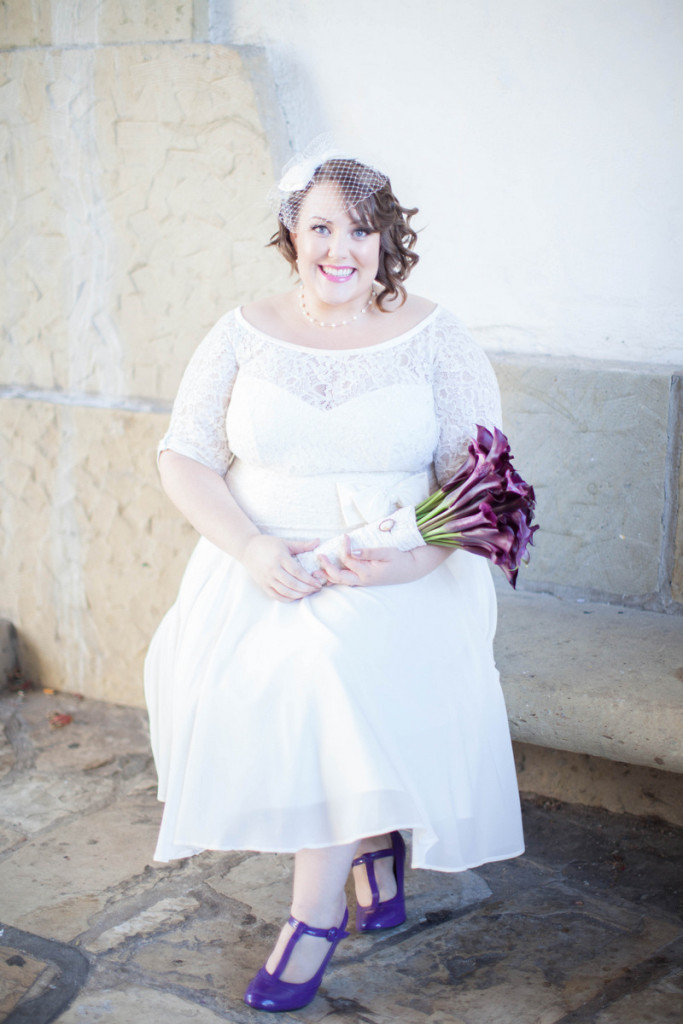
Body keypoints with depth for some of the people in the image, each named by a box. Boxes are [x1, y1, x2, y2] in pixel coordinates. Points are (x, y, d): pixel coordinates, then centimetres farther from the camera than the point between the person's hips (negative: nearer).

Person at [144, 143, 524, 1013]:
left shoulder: (434, 338, 2)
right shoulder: (244, 335, 6)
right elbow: (183, 460, 4)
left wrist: (409, 557, -20)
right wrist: (252, 549, -14)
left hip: (403, 574, -2)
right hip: (262, 564, 3)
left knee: (338, 672, -31)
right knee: (232, 676, -25)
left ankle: (318, 908, -11)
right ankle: (373, 841, 3)